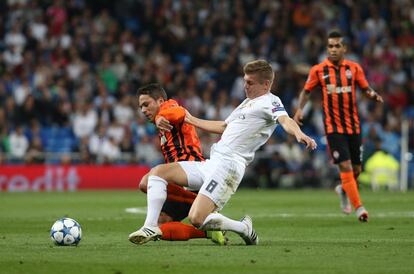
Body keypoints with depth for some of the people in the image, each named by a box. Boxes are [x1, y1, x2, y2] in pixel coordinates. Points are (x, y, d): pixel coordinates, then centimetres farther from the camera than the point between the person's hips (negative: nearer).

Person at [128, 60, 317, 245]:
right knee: (157, 172, 4)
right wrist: (191, 120, 43)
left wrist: (299, 134, -46)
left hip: (228, 165, -10)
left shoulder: (270, 102, -4)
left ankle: (244, 228, -1)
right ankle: (151, 227, -2)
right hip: (211, 163, 10)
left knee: (196, 219, -23)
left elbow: (285, 120, -24)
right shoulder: (247, 103, 25)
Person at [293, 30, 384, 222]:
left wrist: (373, 95, -14)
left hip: (353, 125, 3)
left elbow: (365, 88, 8)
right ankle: (358, 207, -10)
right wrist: (300, 109, -8)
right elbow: (306, 91, 8)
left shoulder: (354, 68, 3)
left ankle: (343, 190, 40)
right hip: (333, 126, -3)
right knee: (345, 166, -14)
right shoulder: (318, 70, -1)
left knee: (356, 168, 8)